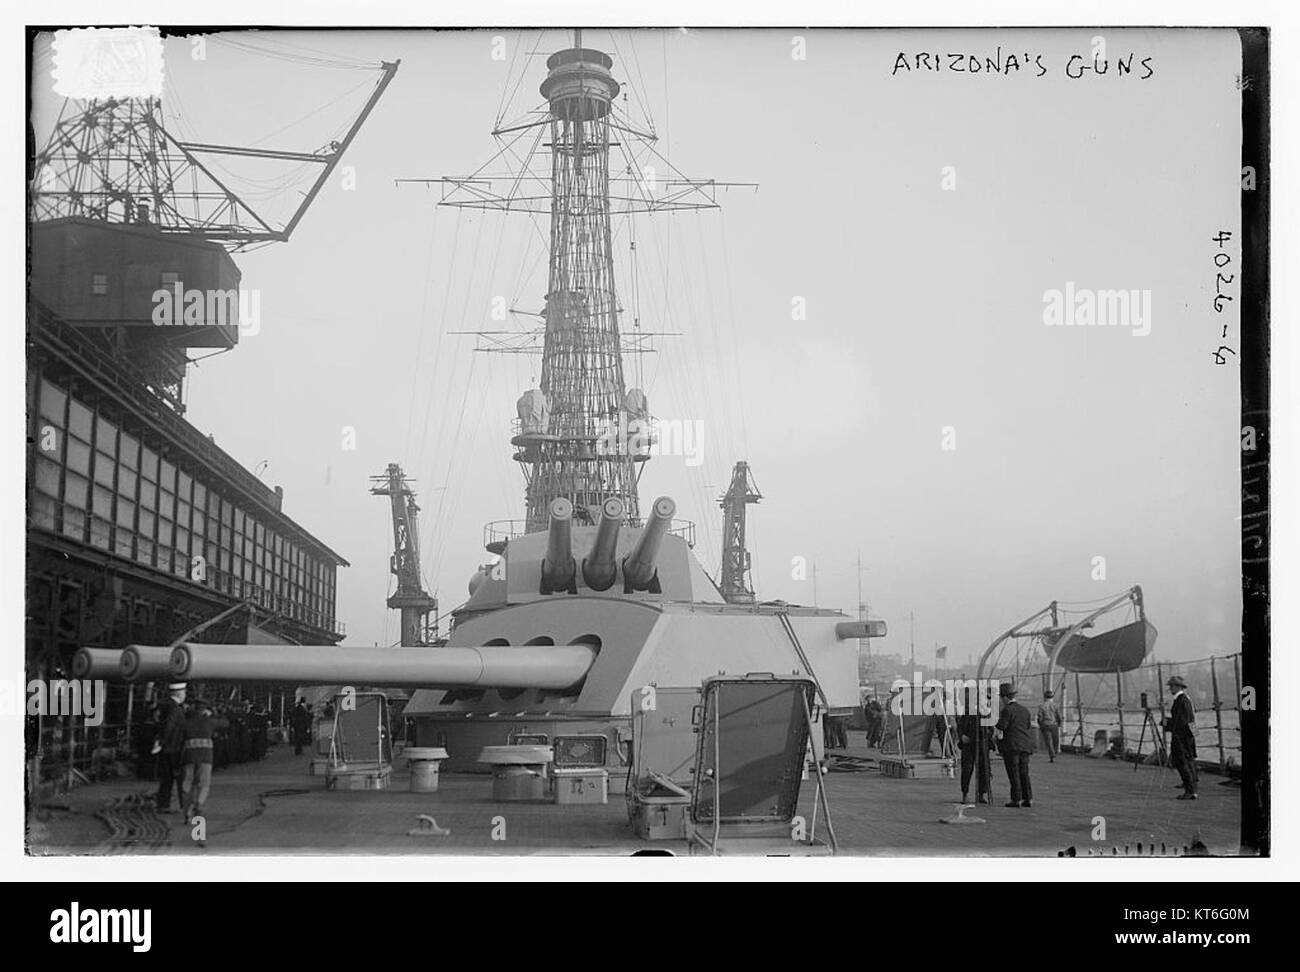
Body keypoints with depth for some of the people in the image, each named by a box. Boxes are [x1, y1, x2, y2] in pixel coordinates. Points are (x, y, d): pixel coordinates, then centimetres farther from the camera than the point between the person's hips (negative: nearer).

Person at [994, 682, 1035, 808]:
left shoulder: (1007, 710, -10)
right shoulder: (1024, 710, 13)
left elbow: (1001, 729, -13)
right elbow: (1028, 728, 16)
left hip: (1011, 745, -7)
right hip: (1025, 745, 7)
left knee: (1013, 773, -2)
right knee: (1024, 772, 11)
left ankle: (1016, 799, -3)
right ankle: (1027, 798, 10)